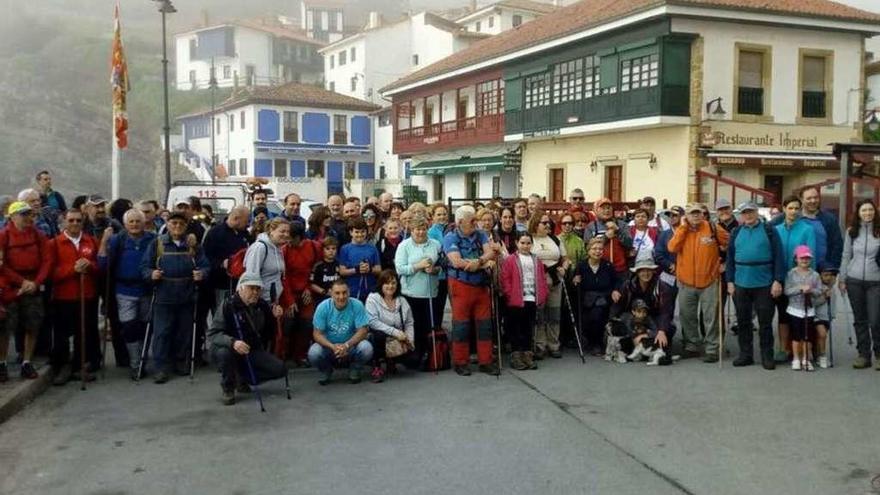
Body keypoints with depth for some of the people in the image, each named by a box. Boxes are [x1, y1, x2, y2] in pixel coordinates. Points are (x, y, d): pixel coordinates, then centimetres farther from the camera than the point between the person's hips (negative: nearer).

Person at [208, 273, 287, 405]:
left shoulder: (262, 305, -1)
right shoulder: (228, 304, -18)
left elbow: (268, 332, 8)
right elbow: (212, 334, -24)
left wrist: (274, 318, -12)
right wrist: (232, 342, -42)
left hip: (253, 351, 5)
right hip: (231, 349, -5)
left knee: (280, 370, -12)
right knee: (225, 352, -39)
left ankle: (245, 377, 14)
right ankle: (228, 389, -11)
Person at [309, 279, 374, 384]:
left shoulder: (357, 305, -16)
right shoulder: (323, 307, -14)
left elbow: (362, 331, -17)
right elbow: (317, 334, -14)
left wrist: (347, 345, -33)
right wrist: (332, 346, -32)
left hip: (351, 345, 0)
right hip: (329, 346, 0)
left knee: (366, 348, -30)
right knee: (313, 353, -29)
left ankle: (354, 370, 5)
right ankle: (326, 371, 8)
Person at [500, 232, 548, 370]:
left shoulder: (536, 261, 14)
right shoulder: (510, 260, -1)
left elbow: (542, 279, 15)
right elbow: (505, 280, -5)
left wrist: (543, 295, 6)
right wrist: (509, 295, -12)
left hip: (532, 300, 4)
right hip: (516, 301, -4)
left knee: (529, 329, 10)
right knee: (516, 329, 2)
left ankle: (528, 356, 17)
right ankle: (516, 357, 8)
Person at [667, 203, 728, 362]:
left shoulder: (712, 228, -4)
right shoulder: (681, 231, 3)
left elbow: (728, 242, 8)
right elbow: (672, 248, -14)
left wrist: (721, 259, 7)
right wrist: (683, 227, -12)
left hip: (708, 281, -3)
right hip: (686, 282, 3)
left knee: (710, 317, 1)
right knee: (687, 316, 12)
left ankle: (711, 349, 8)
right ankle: (692, 346, 26)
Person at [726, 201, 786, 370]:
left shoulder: (769, 231, -1)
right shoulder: (736, 233, 8)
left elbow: (778, 257, -4)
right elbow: (730, 258, 9)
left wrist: (778, 280, -11)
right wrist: (730, 281, 3)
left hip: (764, 284, -3)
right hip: (741, 284, 3)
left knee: (765, 321, 4)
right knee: (743, 321, 10)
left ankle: (767, 356, 14)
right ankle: (745, 354, 20)